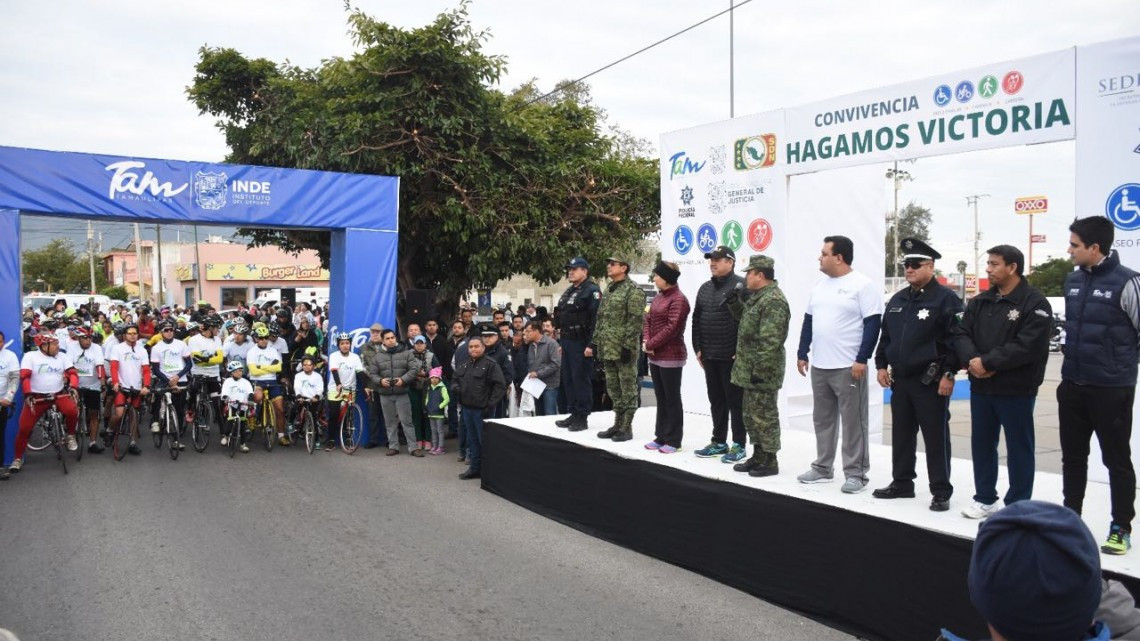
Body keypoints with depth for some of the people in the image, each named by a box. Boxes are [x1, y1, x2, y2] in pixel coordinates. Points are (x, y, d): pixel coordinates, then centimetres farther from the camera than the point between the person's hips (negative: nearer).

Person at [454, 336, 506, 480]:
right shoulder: (463, 365, 10)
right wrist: (457, 390, 8)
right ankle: (474, 468, 24)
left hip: (481, 409, -7)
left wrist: (490, 404, -15)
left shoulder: (490, 365, -11)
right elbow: (456, 380, 27)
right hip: (467, 408, 7)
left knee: (484, 440, -1)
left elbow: (500, 385, -14)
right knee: (472, 439, 15)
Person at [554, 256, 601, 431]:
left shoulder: (592, 291, -11)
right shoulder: (568, 292, 19)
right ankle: (573, 413, 20)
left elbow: (596, 319, -18)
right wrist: (562, 343, 21)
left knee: (581, 380, -5)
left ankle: (582, 417, 1)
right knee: (568, 379, 12)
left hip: (581, 344, -9)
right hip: (567, 342, 9)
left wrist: (591, 345, -23)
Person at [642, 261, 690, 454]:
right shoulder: (658, 297, 14)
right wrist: (645, 340, -5)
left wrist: (650, 344, -16)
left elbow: (671, 328, -22)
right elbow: (647, 320, 13)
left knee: (672, 399, 0)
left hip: (671, 357, -9)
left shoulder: (678, 299, -15)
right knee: (660, 398, 14)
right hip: (655, 356, 9)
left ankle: (674, 440, 7)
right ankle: (661, 436, 23)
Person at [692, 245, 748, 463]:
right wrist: (698, 348, 10)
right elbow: (696, 320, 16)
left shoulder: (740, 286, -9)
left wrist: (740, 351, -18)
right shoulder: (705, 288, 14)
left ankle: (738, 444, 10)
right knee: (716, 400, 14)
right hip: (709, 355, 7)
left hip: (731, 356, -7)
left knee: (735, 400, 1)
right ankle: (719, 441, 24)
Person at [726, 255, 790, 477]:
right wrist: (734, 302, 13)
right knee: (751, 414, 17)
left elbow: (770, 341, -24)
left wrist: (760, 370, -24)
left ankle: (769, 461, 9)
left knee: (764, 415, -1)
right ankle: (758, 456, 28)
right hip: (750, 369, 10)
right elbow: (746, 319, 30)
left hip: (762, 372, -10)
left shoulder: (773, 300, -19)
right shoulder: (757, 296, 14)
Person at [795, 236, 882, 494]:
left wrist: (862, 359, -17)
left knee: (853, 422, 0)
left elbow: (872, 324, -13)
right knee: (822, 420, 14)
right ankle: (822, 467, 25)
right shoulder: (820, 285, 13)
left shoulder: (862, 285, -9)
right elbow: (809, 321, 18)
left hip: (849, 367, -7)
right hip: (819, 367, 7)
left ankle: (856, 473, 8)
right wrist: (802, 354, 14)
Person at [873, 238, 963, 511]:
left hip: (931, 382, -7)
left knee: (935, 438, 0)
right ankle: (902, 483, 25)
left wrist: (949, 374, -17)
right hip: (900, 380, 7)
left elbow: (955, 340, -13)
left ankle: (941, 492, 8)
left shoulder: (946, 299, -9)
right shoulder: (897, 299, 13)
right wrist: (881, 365, 11)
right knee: (901, 434, 14)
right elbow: (885, 336, 18)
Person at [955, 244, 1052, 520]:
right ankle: (985, 499, 27)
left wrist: (988, 362, -20)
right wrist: (972, 360, -16)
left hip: (1016, 390, -6)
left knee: (1018, 448, 5)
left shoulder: (1034, 303, -10)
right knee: (982, 444, 14)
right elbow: (962, 334, 4)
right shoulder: (979, 302, 10)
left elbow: (1029, 345, -20)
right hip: (980, 388, 6)